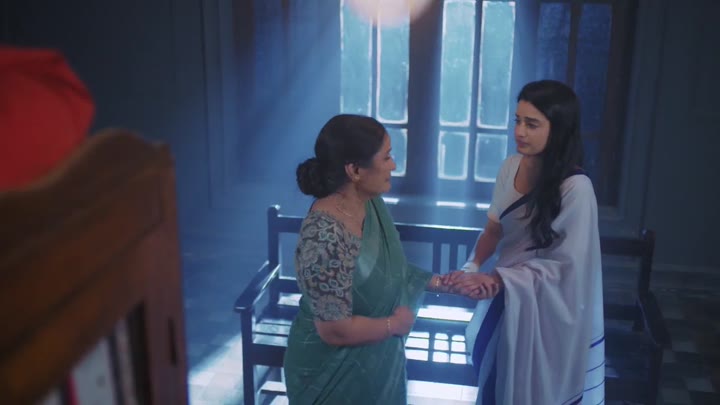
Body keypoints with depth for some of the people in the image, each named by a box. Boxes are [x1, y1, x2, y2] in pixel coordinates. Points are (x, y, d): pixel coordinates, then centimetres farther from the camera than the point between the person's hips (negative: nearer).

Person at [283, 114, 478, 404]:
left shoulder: (371, 204, -6)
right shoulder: (324, 235, -32)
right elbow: (335, 329, -29)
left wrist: (433, 281, 0)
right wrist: (396, 324, -16)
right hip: (334, 371, -7)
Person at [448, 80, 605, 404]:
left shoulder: (576, 188, -24)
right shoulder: (511, 166, -5)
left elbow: (564, 264, -21)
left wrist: (498, 278, -24)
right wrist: (474, 266, -12)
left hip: (547, 307, -5)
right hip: (506, 295, 6)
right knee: (496, 374, 22)